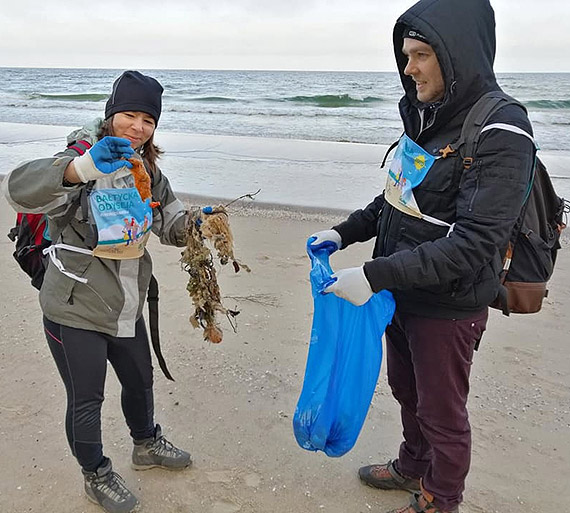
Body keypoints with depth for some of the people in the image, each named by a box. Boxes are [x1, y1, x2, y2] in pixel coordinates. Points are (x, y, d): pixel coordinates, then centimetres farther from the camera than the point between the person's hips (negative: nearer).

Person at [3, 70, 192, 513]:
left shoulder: (147, 171, 6)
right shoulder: (83, 160, -16)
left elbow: (171, 226, 8)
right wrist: (86, 165, -51)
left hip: (126, 307, 7)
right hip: (75, 311, -6)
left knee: (140, 380, 23)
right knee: (86, 399, 10)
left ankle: (146, 444, 50)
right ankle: (96, 475, 35)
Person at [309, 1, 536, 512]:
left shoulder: (500, 136, -22)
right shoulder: (427, 117, 3)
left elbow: (474, 244, -28)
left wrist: (375, 276, -32)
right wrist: (344, 233, 1)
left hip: (448, 308, -7)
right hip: (402, 294, 8)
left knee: (442, 411, 13)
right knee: (406, 391, 25)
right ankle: (414, 466, 50)